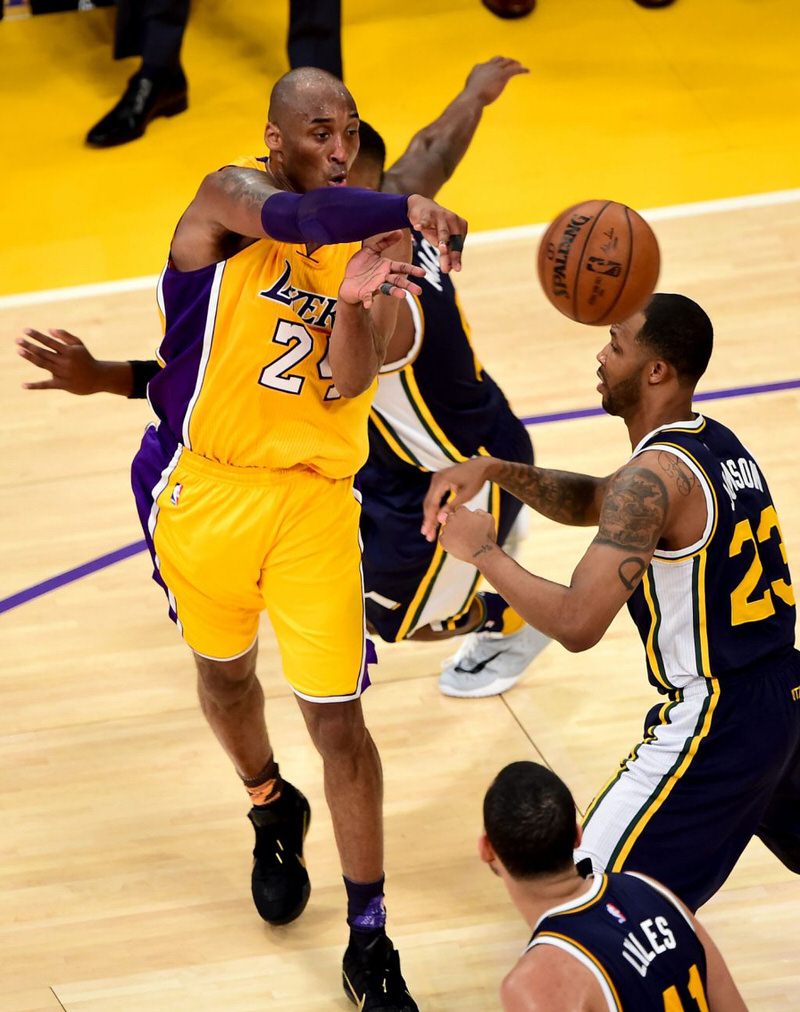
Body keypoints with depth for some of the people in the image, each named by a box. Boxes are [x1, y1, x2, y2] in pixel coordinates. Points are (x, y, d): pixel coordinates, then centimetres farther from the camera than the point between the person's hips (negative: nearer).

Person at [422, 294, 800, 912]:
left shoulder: (657, 475, -22)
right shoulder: (716, 442, 7)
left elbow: (577, 623, -29)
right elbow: (591, 501, 19)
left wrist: (485, 552, -16)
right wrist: (494, 470, 3)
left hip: (714, 719, -10)